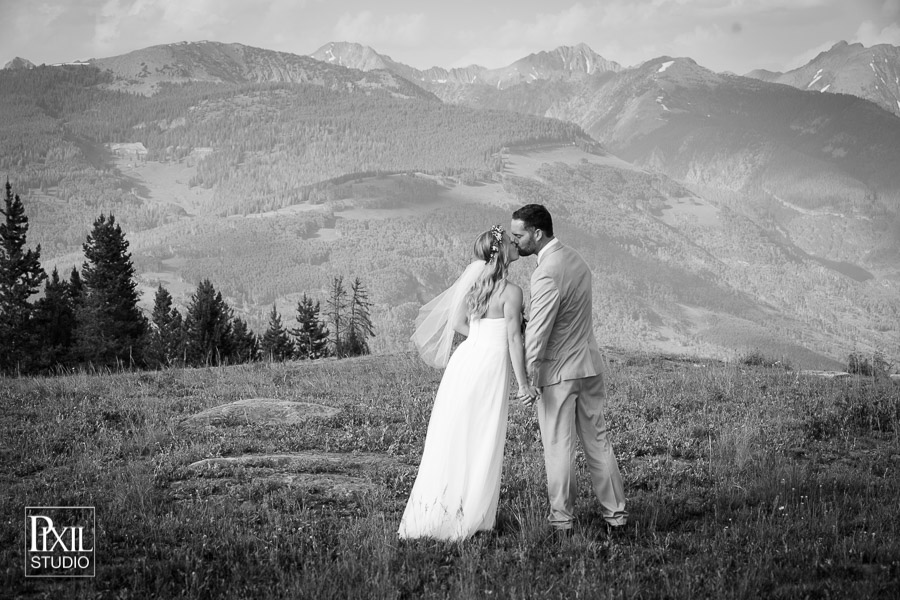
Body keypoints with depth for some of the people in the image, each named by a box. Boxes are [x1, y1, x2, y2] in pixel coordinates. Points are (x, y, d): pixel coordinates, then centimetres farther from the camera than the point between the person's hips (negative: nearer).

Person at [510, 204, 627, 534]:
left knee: (558, 446, 3)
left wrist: (529, 379, -17)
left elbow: (538, 331, -21)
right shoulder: (576, 259, 6)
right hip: (589, 363, 8)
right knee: (597, 440, 15)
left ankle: (562, 519, 11)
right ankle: (615, 510, 21)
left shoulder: (547, 274, -22)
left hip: (559, 371, -8)